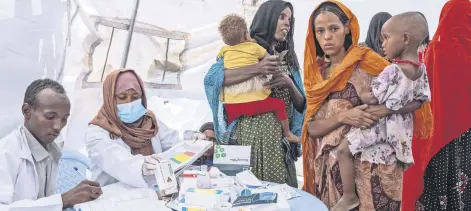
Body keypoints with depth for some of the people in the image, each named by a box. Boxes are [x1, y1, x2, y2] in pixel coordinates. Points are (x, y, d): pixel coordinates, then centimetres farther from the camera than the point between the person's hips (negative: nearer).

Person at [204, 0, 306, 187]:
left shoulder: (289, 59, 17)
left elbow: (301, 105, 12)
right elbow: (212, 78, -15)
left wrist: (289, 84, -8)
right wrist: (257, 69, -22)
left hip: (281, 139, 5)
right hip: (250, 133, -4)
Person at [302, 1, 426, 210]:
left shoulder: (366, 61, -6)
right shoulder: (317, 73, 6)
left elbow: (416, 98, -8)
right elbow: (312, 127, -1)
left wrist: (384, 110, -25)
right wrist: (342, 117, -18)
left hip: (370, 160, -3)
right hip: (329, 165, 4)